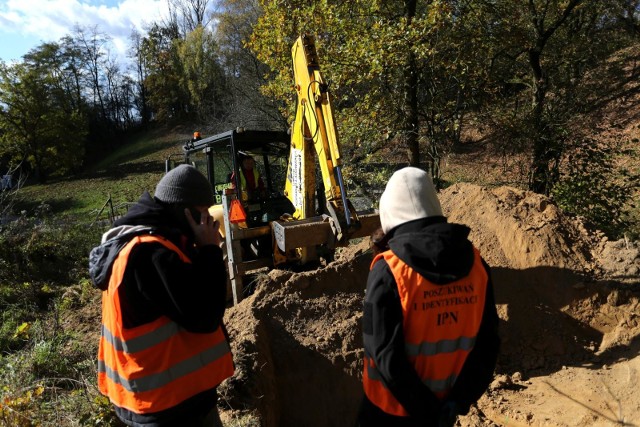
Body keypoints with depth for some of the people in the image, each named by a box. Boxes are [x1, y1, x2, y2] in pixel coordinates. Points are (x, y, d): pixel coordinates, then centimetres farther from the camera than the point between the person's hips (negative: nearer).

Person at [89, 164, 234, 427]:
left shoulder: (136, 241, 4)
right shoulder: (151, 253, -27)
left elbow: (189, 293, 9)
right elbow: (204, 317, -27)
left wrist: (200, 251, -4)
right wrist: (210, 251, -20)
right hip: (172, 401, -9)